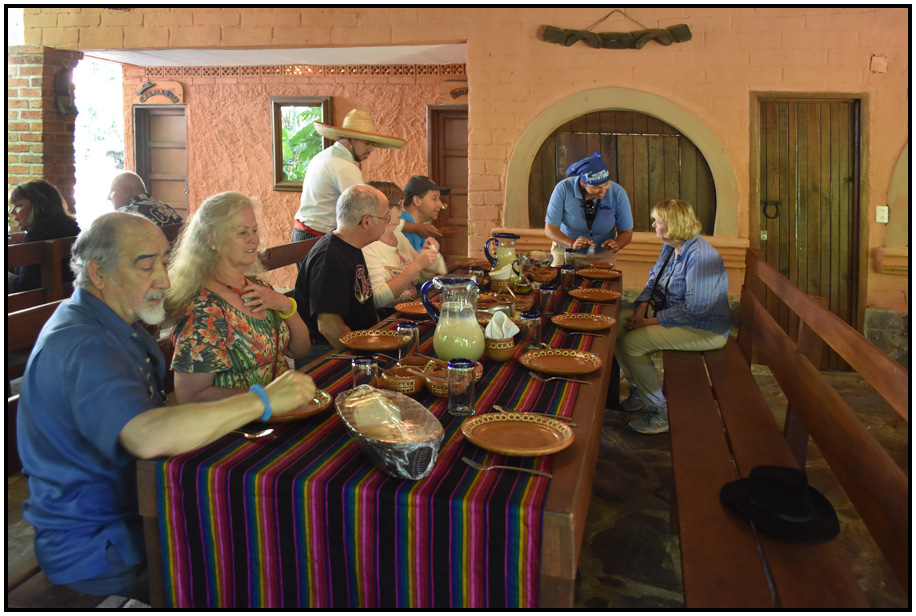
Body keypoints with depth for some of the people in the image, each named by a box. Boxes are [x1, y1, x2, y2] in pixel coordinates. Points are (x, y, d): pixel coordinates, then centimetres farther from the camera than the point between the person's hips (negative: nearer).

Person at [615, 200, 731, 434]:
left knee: (632, 342, -24)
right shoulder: (670, 248, 7)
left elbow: (694, 309, -28)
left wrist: (650, 322, -24)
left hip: (705, 330, -10)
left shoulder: (701, 257, -25)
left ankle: (661, 413, -12)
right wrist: (641, 309, -5)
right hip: (672, 317, 10)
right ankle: (639, 390, 15)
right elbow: (653, 282, 14)